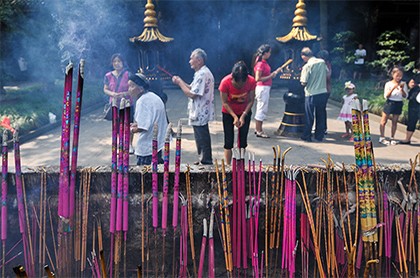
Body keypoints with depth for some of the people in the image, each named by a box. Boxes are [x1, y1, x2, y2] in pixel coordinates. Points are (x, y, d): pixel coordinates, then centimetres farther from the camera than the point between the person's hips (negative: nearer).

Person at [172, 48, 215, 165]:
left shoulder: (203, 74, -21)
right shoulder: (202, 73, 14)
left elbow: (192, 94, -23)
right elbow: (193, 89, 16)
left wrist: (180, 82, -11)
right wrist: (180, 81, 6)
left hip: (200, 114, -11)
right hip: (200, 113, 11)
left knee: (202, 138, -1)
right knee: (201, 138, 19)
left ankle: (206, 161, 9)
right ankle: (204, 160, 30)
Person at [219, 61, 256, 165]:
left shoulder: (252, 81, -24)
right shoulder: (225, 82, -28)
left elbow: (251, 100, -12)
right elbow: (224, 102, -17)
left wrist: (243, 116, -20)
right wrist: (235, 117, -22)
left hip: (245, 112, 2)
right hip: (228, 113, -1)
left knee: (243, 141, 4)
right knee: (229, 141, -1)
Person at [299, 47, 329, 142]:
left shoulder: (307, 66, -15)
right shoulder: (322, 62, 1)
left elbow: (304, 83, -14)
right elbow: (328, 74, 15)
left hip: (311, 94, -5)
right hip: (323, 93, 5)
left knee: (309, 116, 7)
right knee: (321, 115, 14)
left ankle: (307, 136, 14)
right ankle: (319, 136, 21)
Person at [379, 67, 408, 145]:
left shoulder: (403, 84, 0)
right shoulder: (388, 84, -6)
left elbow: (405, 96, -2)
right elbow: (386, 96, -11)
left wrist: (402, 89, -20)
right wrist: (393, 88, -22)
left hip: (399, 104, 2)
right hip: (390, 103, -2)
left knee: (395, 122, 8)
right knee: (383, 121, -1)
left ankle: (392, 138, 16)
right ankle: (382, 138, 6)